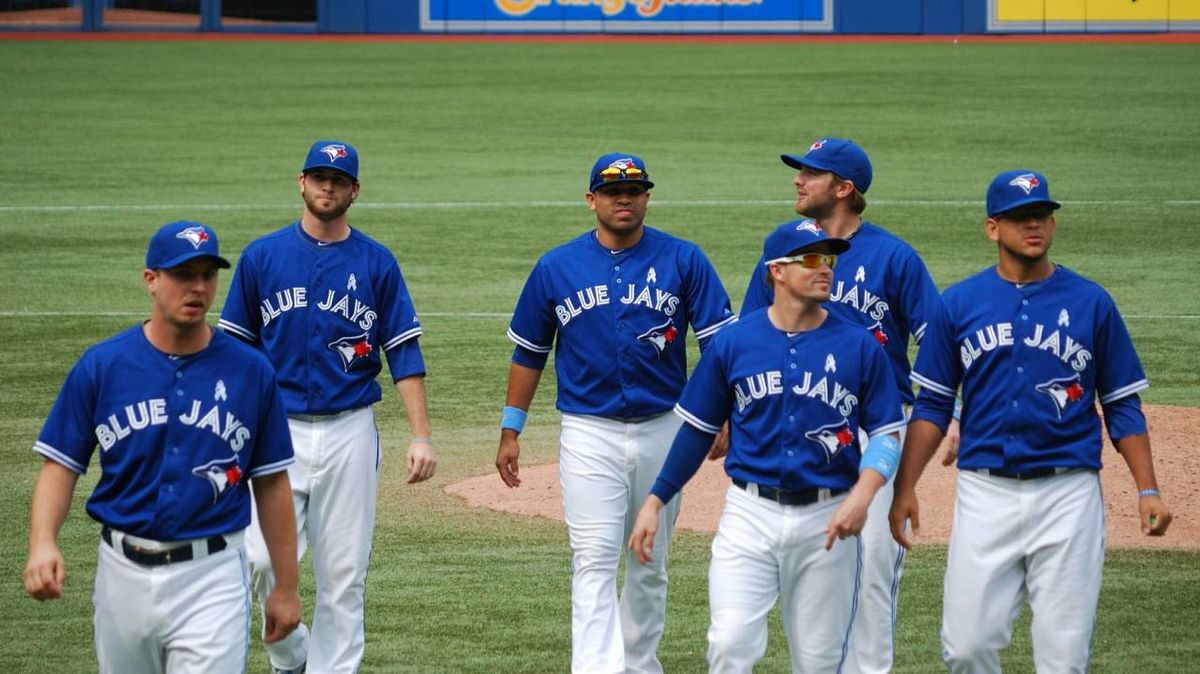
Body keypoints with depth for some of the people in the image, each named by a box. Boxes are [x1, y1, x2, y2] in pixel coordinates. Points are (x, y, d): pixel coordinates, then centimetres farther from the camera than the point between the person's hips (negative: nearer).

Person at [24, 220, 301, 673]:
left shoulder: (250, 372, 0)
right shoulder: (101, 366, -1)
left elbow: (271, 482, 5)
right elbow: (61, 465, 0)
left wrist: (286, 585, 5)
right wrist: (43, 544, -18)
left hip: (212, 579, -2)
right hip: (123, 573, 2)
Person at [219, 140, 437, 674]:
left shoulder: (376, 263, 4)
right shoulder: (262, 257, 4)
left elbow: (404, 353, 2)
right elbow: (235, 350, 8)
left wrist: (420, 435, -6)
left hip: (350, 433, 0)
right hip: (279, 430, 0)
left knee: (344, 572, 2)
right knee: (262, 559, -12)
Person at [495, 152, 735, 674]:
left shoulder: (683, 261, 0)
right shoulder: (556, 268, 2)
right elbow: (529, 353, 11)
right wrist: (510, 431, 9)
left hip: (662, 429, 1)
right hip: (589, 433, -1)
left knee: (650, 562, 12)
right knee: (595, 560, -12)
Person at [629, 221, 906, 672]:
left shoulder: (859, 346, 2)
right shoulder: (732, 343, 3)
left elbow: (887, 432, 3)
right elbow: (698, 429, 11)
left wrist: (863, 494, -14)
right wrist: (655, 501, 6)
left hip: (827, 520, 0)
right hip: (751, 514, 0)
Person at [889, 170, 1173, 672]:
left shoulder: (1091, 303, 4)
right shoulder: (959, 304, 6)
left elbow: (1122, 406, 7)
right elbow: (932, 406, 9)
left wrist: (1147, 490, -3)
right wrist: (905, 488, 0)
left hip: (1068, 494, -1)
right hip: (985, 493, 1)